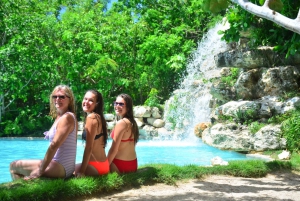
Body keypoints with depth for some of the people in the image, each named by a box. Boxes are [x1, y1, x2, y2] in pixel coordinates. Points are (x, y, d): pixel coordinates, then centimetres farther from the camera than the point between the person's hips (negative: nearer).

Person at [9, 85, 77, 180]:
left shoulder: (67, 117, -15)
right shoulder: (60, 117, 14)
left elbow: (54, 145, -20)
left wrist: (39, 171, -19)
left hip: (60, 167, -10)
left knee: (13, 166, -1)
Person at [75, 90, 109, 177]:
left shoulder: (91, 117, -15)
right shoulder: (98, 117, 12)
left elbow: (89, 147, -17)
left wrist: (81, 171, -14)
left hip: (96, 166, -9)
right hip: (102, 164, 9)